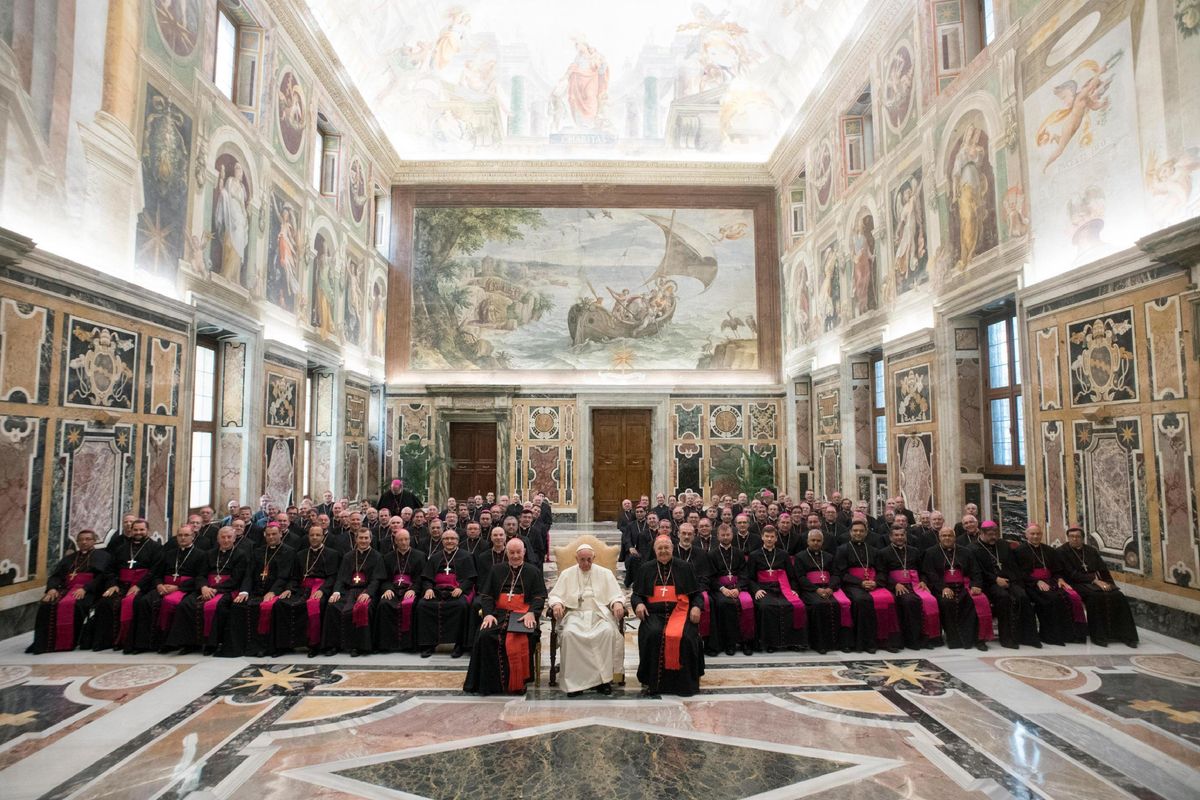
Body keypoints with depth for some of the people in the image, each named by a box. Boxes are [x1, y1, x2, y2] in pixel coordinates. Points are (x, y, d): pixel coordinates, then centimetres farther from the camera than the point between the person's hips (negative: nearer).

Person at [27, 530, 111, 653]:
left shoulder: (102, 556, 12)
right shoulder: (68, 558, 29)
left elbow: (101, 576, -3)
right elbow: (55, 576, 16)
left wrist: (84, 589, -18)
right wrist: (52, 588, -6)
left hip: (88, 591, -5)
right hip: (66, 589, 5)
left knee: (72, 604, -35)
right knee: (46, 604, -25)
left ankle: (68, 642, -28)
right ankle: (44, 642, -23)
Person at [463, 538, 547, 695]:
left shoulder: (533, 571, 14)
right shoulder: (497, 571, 20)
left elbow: (540, 597, 6)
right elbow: (485, 595, 14)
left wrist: (531, 613, -14)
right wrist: (488, 613, -5)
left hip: (523, 615, -2)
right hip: (499, 613, 3)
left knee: (520, 640, -33)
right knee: (484, 636, -27)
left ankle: (517, 682, -16)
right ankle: (490, 681, -15)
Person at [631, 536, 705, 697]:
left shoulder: (684, 568, 12)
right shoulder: (646, 569, 14)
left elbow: (696, 593, 13)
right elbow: (636, 594, 16)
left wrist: (696, 607, -7)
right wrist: (638, 604, -7)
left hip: (679, 612, 0)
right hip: (654, 613, 1)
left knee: (684, 636, -30)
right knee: (652, 634, -31)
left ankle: (684, 681, -9)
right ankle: (650, 681, -16)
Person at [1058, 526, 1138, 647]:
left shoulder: (1091, 550, 16)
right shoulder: (1062, 552, -2)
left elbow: (1103, 570, 11)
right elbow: (1072, 574, -10)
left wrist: (1108, 583, -8)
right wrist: (1094, 580, -17)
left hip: (1096, 582, 5)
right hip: (1077, 584, -5)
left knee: (1117, 596, -21)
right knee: (1096, 596, -33)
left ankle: (1124, 634, -14)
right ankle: (1098, 636, -25)